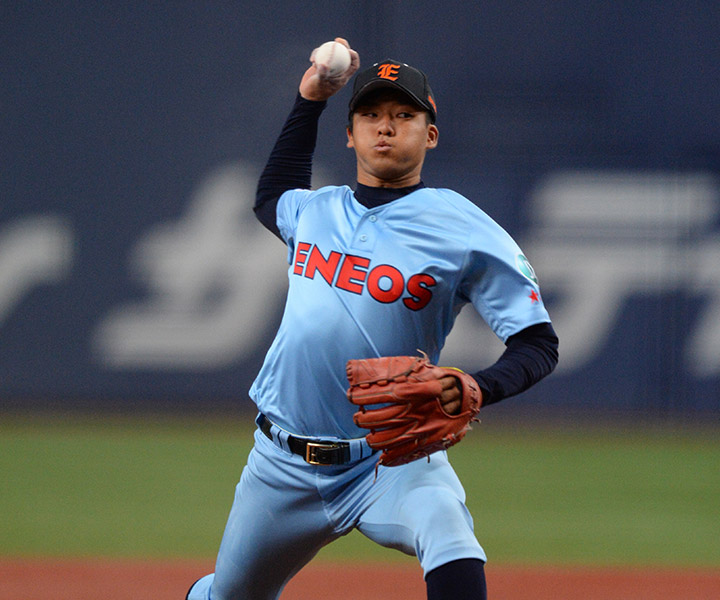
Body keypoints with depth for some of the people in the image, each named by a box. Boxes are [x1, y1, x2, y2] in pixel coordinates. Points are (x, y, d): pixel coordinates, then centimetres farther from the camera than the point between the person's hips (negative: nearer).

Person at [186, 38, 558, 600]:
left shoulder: (466, 232, -9)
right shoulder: (314, 211, 8)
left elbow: (538, 343, -9)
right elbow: (271, 196, 35)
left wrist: (478, 387, -29)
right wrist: (310, 100, 24)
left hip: (393, 463, -5)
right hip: (283, 464, 5)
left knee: (451, 545, -35)